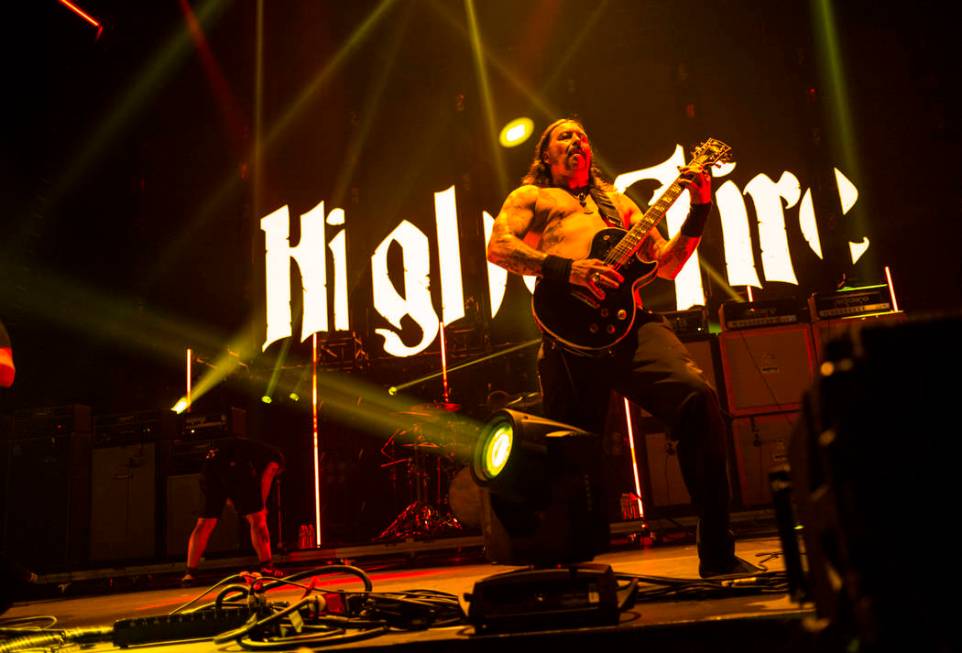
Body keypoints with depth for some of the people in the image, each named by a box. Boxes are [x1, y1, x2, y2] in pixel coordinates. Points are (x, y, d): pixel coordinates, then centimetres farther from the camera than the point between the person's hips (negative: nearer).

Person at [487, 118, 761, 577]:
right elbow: (498, 246, 1)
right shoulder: (530, 197, 23)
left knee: (698, 397, -21)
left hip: (631, 322, 3)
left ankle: (717, 554, -12)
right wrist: (567, 269, -12)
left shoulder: (618, 202, 34)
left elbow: (667, 264, 26)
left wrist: (699, 210, 13)